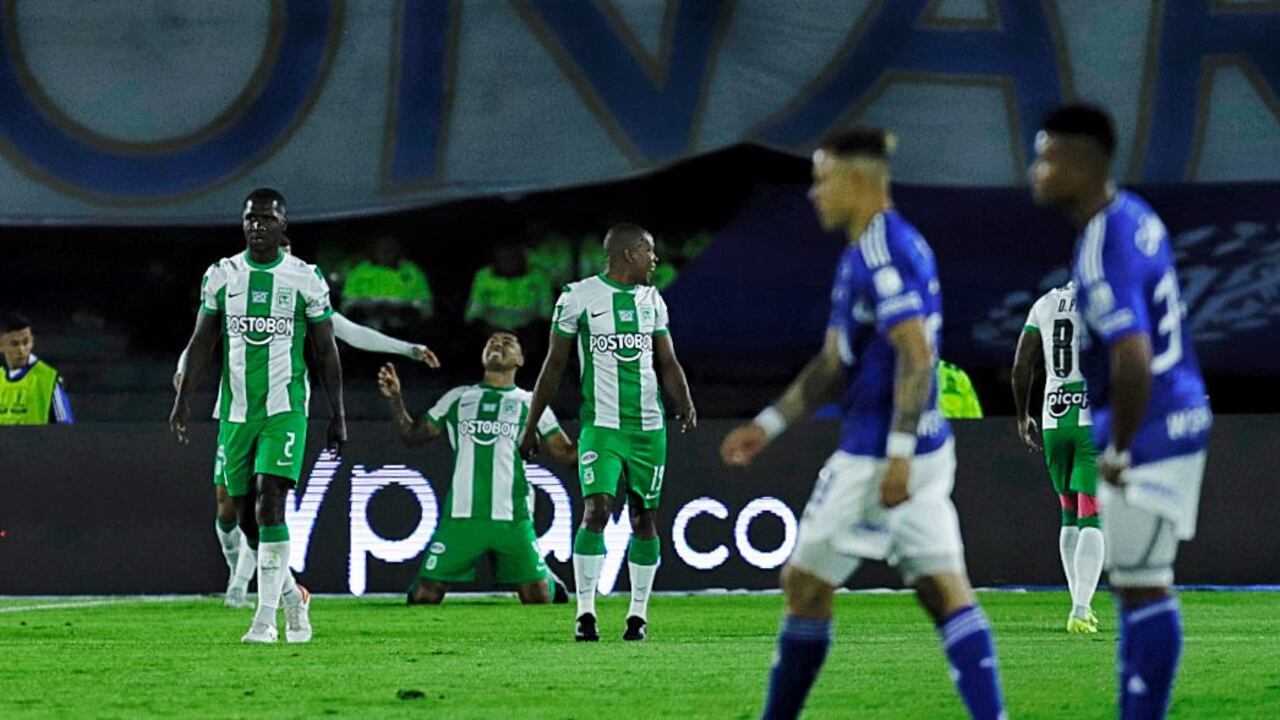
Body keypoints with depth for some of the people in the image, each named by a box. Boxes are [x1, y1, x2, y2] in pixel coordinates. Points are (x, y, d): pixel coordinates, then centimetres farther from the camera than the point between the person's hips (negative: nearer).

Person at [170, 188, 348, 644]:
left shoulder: (305, 279, 0)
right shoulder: (221, 276, 6)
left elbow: (326, 352, 4)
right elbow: (202, 342, 10)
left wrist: (338, 416, 2)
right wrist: (183, 397, -2)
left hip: (285, 409, -4)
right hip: (235, 411, 4)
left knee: (269, 503, -17)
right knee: (245, 514, 6)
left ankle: (266, 618, -17)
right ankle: (292, 597, 28)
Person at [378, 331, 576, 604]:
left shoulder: (530, 403, 12)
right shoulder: (458, 398, 17)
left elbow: (567, 453, 9)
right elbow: (412, 435, 20)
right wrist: (395, 399, 6)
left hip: (512, 518, -1)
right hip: (461, 517, 1)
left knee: (539, 598, -6)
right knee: (424, 595, -7)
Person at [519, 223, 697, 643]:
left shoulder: (652, 301, 10)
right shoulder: (579, 297, -3)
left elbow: (667, 363, 12)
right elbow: (554, 365, 3)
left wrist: (685, 403, -8)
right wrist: (531, 426, 4)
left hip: (649, 428, 4)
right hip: (601, 427, -4)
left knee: (644, 520, 6)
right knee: (596, 511, -17)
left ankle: (639, 614, 15)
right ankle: (585, 613, -12)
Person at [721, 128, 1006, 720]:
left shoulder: (882, 253, -15)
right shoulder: (864, 253, 17)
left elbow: (917, 355, -23)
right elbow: (834, 365, 23)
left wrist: (898, 454, -26)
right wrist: (768, 425, 21)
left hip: (876, 455, -10)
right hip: (928, 449, 10)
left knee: (805, 583, 3)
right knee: (944, 590, 3)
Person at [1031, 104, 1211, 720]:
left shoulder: (1104, 253, -23)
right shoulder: (1134, 218, 8)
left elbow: (1134, 362, -32)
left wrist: (1119, 450, -20)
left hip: (1149, 434, -10)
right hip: (1181, 417, 10)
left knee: (1143, 588, -4)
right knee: (1135, 582, 16)